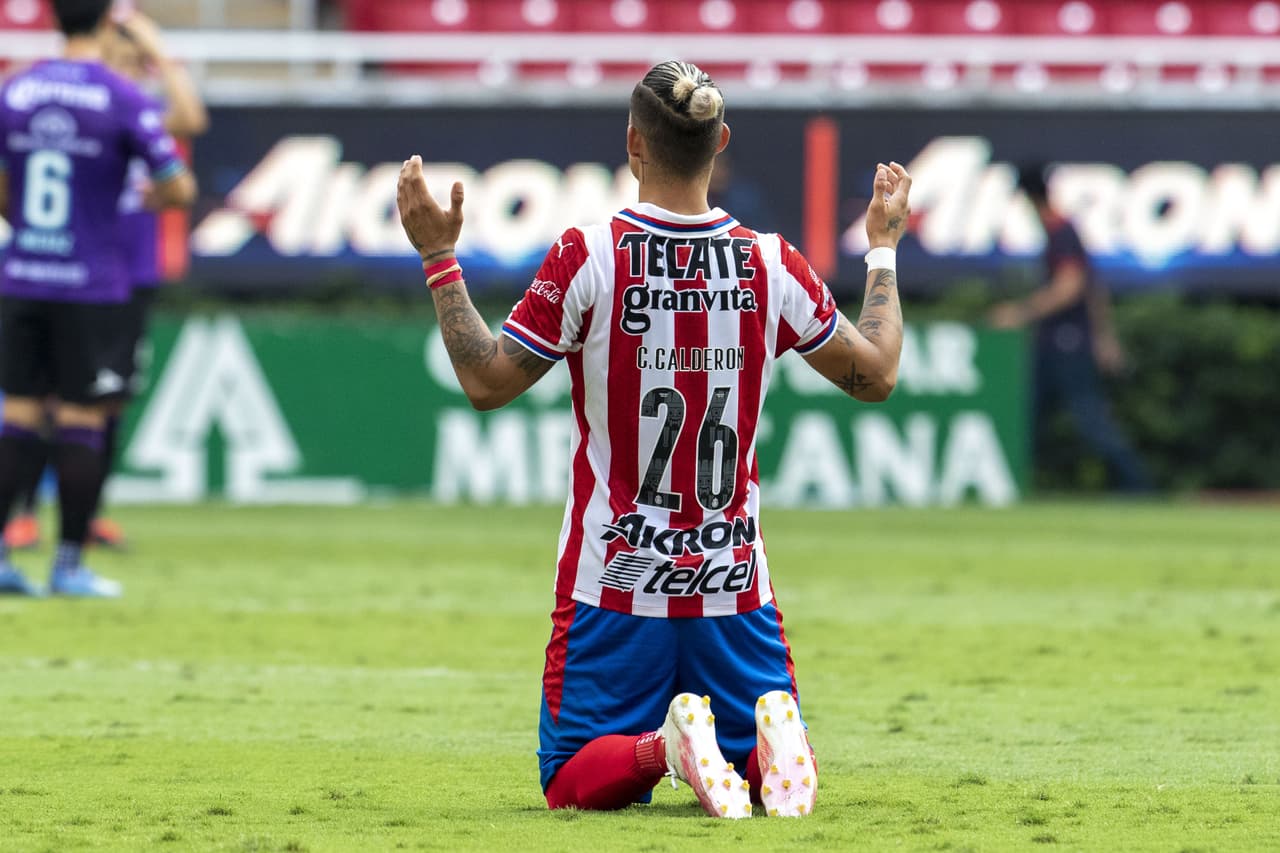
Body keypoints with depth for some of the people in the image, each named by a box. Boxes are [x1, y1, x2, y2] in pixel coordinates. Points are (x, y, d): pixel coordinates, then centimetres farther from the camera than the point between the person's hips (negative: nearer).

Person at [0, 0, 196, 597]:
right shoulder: (123, 99, -9)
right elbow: (178, 188, -9)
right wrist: (161, 195, 13)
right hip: (91, 285, -4)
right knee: (81, 424, 3)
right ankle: (68, 565, 6)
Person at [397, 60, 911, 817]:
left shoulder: (586, 258, -11)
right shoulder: (771, 265, -3)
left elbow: (487, 381, -5)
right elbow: (875, 374, 8)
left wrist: (439, 257, 2)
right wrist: (884, 248, 21)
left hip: (614, 583, -2)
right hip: (735, 584, 2)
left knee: (575, 782, 8)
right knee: (774, 771, 14)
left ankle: (660, 746, -25)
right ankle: (768, 746, -23)